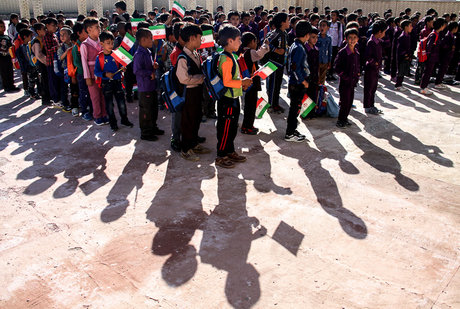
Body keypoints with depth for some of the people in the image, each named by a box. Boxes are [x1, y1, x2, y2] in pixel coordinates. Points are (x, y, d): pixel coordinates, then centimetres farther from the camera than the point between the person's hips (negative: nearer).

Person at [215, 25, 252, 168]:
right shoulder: (226, 59, -20)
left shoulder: (229, 57, 13)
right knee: (225, 128, -1)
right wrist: (242, 82, -17)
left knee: (232, 128, 19)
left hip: (233, 98, 10)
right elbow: (227, 82, -26)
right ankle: (221, 157, 10)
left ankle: (230, 152, 32)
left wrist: (241, 83, 9)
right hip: (227, 100, -10)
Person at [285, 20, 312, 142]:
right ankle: (290, 134, 8)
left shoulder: (294, 45, 11)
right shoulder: (299, 48, -19)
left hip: (294, 83, 10)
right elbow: (295, 67, -25)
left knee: (294, 108, 17)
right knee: (295, 108, -1)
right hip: (298, 85, -10)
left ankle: (292, 130, 29)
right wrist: (304, 81, -16)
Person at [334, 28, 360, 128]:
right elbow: (336, 66, -13)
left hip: (353, 82, 7)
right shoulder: (342, 52, -12)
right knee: (344, 102, -3)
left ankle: (345, 118, 26)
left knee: (350, 101, 12)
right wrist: (345, 76, -16)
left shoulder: (356, 53, 9)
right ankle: (340, 121, 10)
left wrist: (357, 76, 6)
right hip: (344, 82, -7)